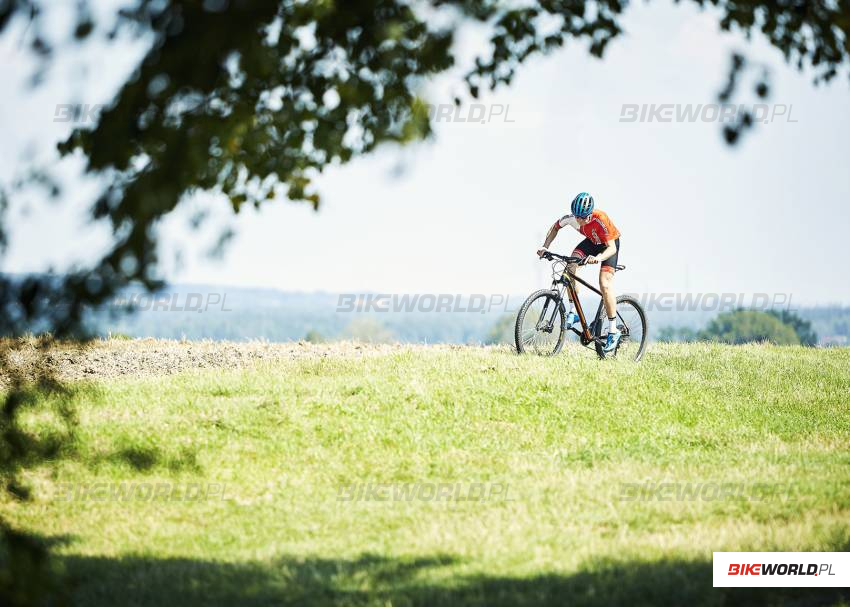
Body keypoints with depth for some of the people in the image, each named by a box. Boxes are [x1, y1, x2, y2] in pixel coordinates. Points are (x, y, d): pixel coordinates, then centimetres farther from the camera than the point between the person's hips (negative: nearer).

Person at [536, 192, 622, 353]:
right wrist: (545, 247, -17)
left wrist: (598, 258, -59)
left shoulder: (601, 220, -38)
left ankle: (613, 331, -13)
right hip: (591, 242, 5)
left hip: (609, 244, -5)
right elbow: (555, 228, -3)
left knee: (604, 284, -20)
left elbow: (612, 248, -39)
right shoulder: (571, 218, -25)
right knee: (571, 264, -23)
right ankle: (573, 312, -13)